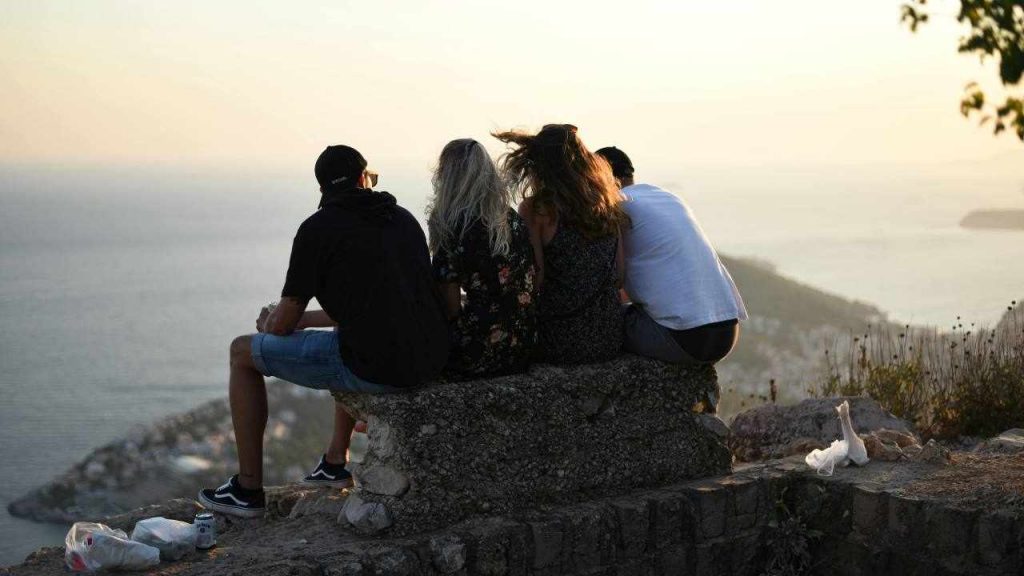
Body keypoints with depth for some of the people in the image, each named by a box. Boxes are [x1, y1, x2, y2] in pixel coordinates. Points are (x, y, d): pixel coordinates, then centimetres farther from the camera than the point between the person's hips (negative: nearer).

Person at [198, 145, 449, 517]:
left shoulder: (318, 228, -3)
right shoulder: (404, 219, 16)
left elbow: (283, 323, 0)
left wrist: (268, 323, 25)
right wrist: (305, 319, 34)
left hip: (373, 367, -7)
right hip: (429, 359, 7)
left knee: (242, 352, 12)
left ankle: (248, 489, 18)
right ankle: (335, 462, 45)